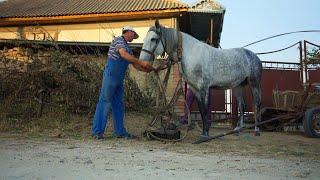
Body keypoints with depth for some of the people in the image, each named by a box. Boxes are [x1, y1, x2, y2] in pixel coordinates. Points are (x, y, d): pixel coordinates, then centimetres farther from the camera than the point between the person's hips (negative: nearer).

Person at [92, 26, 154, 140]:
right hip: (110, 76, -9)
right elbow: (124, 55, -22)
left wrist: (147, 70, 6)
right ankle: (97, 132, -7)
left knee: (118, 105, 10)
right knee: (105, 102, -9)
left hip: (119, 79, 9)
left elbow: (135, 64, 21)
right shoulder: (118, 40, -4)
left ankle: (119, 131, 15)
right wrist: (141, 62, -23)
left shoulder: (128, 48, 22)